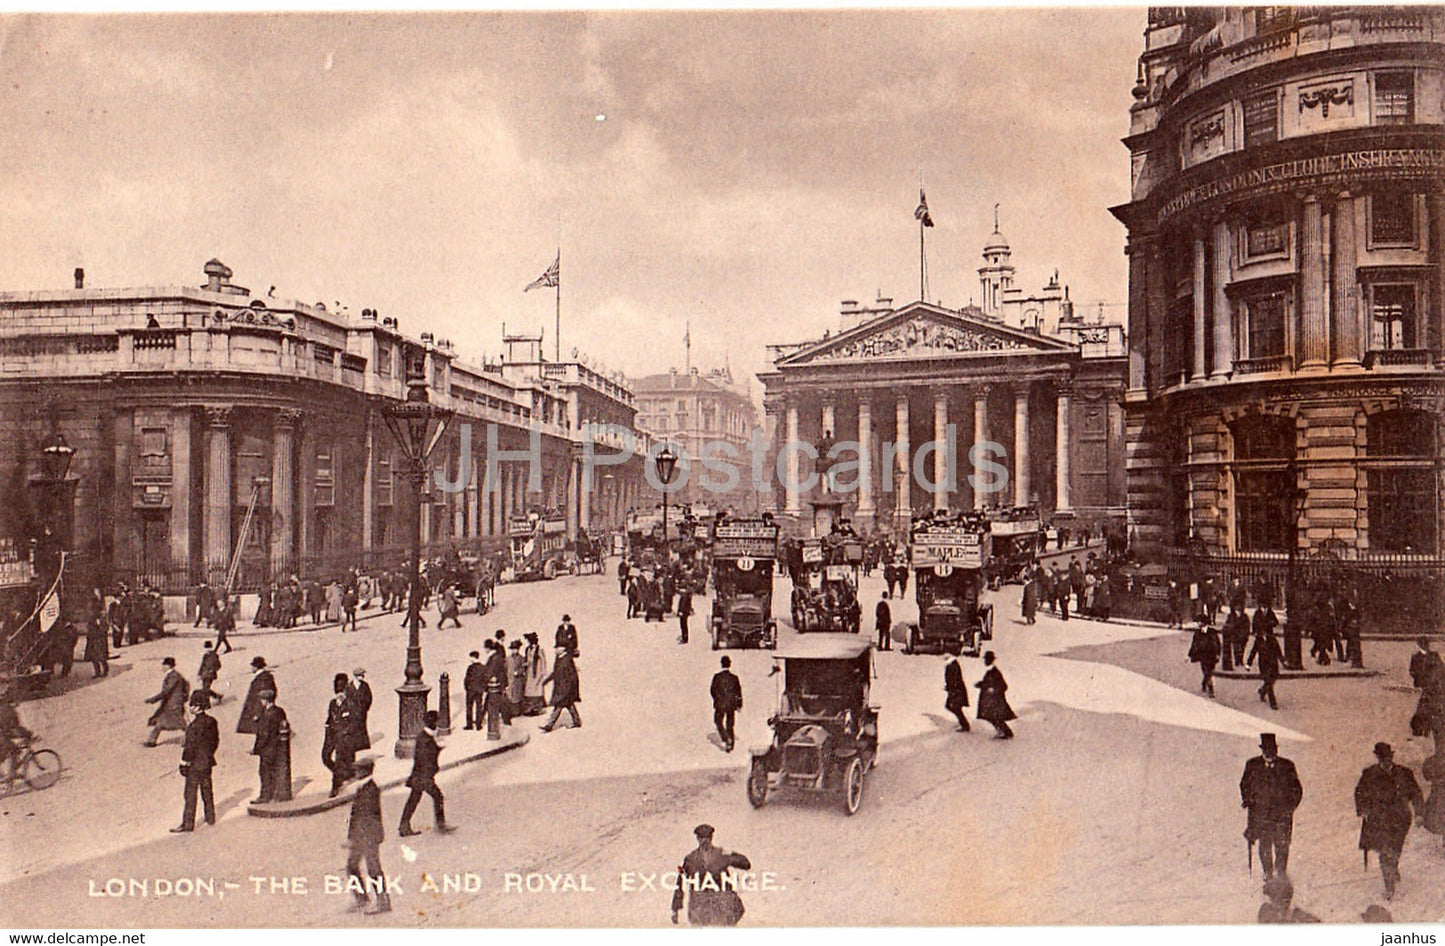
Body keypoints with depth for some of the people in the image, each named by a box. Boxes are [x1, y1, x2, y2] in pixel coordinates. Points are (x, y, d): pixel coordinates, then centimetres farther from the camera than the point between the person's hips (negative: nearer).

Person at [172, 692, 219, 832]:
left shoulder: (195, 724, -22)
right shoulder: (212, 721, 3)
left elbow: (190, 746, -20)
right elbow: (216, 741, 12)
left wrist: (184, 763, -12)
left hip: (195, 764, -8)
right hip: (208, 762, 8)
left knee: (190, 794, -1)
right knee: (207, 790, 19)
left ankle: (188, 823, 3)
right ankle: (210, 817, 30)